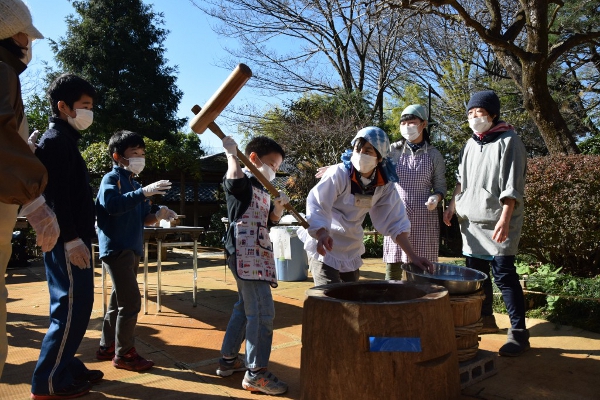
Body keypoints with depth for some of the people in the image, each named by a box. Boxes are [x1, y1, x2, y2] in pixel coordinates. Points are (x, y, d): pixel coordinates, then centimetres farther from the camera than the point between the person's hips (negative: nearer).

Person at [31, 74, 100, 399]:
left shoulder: (64, 140, 20)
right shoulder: (56, 140, -10)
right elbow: (56, 195, -20)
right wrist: (71, 239, -22)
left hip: (71, 239, 10)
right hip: (66, 241, -10)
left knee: (74, 307, 15)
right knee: (72, 308, -6)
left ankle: (66, 367, 25)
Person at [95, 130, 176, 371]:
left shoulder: (134, 185, 17)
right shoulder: (112, 179, -8)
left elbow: (142, 219, 17)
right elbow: (112, 205, -29)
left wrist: (158, 216, -4)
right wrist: (144, 193, -34)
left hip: (132, 249, 9)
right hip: (116, 249, -9)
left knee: (119, 301, 16)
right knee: (131, 301, -9)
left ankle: (107, 347, 29)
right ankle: (124, 354, 3)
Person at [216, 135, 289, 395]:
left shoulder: (262, 190, 19)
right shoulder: (242, 182, -7)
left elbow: (270, 221, 18)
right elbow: (233, 178, -31)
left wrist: (278, 206, -1)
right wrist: (231, 153, -18)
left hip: (258, 255, 11)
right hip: (245, 254, -11)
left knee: (245, 308, 19)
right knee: (262, 312, -11)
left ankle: (228, 359, 31)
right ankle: (256, 373, -2)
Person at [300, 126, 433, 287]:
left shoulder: (385, 185, -8)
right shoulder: (338, 174, -23)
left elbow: (395, 223, -4)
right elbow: (316, 207, -30)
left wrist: (413, 256, -9)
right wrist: (322, 235, -49)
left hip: (351, 249, 6)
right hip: (325, 245, -5)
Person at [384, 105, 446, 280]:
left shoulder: (434, 155, 4)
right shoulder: (393, 150, 3)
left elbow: (440, 187, 9)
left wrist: (435, 198, -14)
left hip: (424, 219, 0)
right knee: (393, 270, 4)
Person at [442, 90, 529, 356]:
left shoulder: (508, 141, -7)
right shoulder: (471, 144, 14)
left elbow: (512, 186, -14)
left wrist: (504, 219, -21)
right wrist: (452, 205, 17)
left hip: (496, 223, -7)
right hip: (471, 220, 7)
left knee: (504, 275, -7)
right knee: (476, 272, 13)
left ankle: (519, 332, 3)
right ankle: (485, 319, 28)